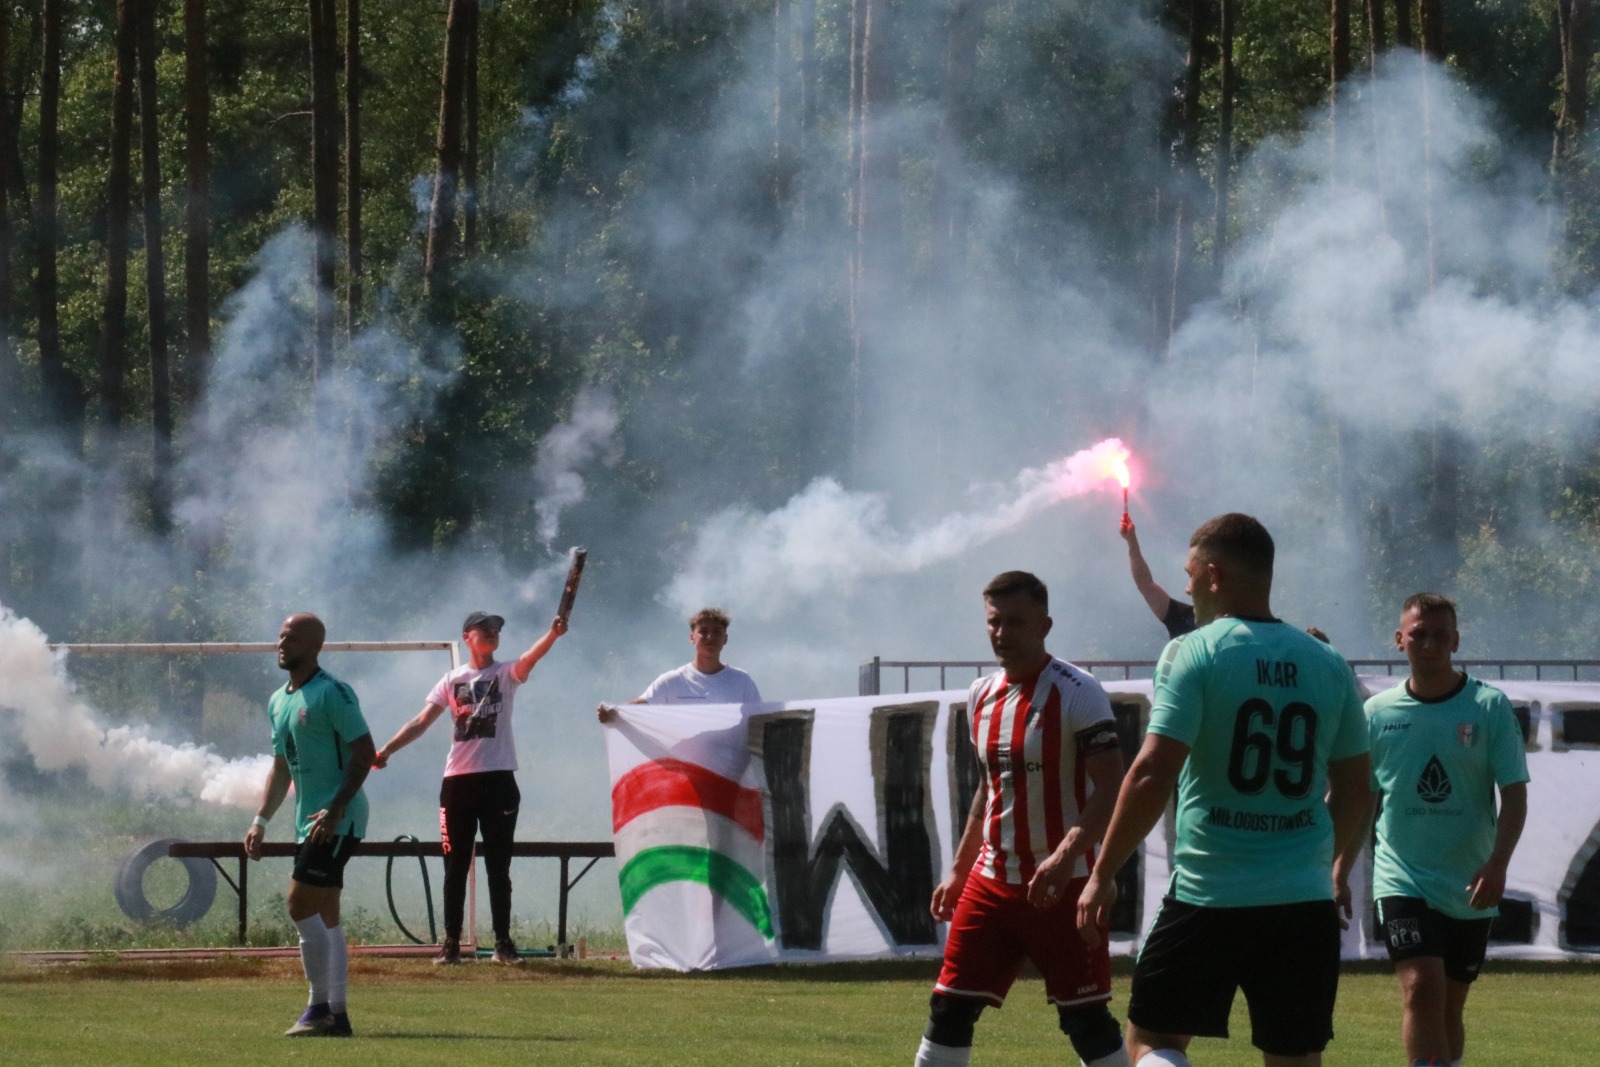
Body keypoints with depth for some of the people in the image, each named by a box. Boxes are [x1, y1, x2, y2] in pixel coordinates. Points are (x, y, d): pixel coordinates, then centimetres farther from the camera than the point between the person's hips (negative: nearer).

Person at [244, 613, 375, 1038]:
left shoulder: (332, 693, -12)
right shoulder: (278, 702, 15)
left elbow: (364, 752, -16)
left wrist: (335, 809, -23)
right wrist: (261, 820, 15)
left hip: (339, 818, -9)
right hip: (309, 820, 9)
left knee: (301, 906, -14)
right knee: (324, 918, 8)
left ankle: (319, 1007, -9)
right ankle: (336, 1015, 11)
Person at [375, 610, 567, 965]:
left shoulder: (506, 674, 5)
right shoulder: (452, 680, 9)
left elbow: (530, 658, -16)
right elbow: (422, 721, 3)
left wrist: (553, 635, -37)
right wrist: (387, 749, -9)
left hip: (499, 779, -1)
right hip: (458, 779, 1)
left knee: (498, 867, 3)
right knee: (456, 866, 3)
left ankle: (503, 942, 8)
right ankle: (451, 942, 6)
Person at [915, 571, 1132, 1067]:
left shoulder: (1076, 693, -13)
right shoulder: (983, 696, 10)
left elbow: (1111, 790, -19)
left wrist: (1066, 855, -33)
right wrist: (958, 870, 21)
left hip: (1059, 886, -6)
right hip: (992, 879, 7)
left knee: (1086, 1021, -3)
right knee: (950, 1010, 4)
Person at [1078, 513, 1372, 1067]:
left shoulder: (1194, 653, -7)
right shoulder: (1327, 664, 9)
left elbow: (1153, 774, -14)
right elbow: (1354, 789, 14)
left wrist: (1102, 875, -6)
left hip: (1207, 895, -4)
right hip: (1304, 898, 4)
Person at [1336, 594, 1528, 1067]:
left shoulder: (1489, 706, -2)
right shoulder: (1378, 712, 3)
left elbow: (1514, 793, -3)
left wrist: (1497, 863, -17)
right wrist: (1339, 873, 6)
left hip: (1469, 887, 1)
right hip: (1402, 880, -1)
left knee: (1449, 1007, 8)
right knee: (1421, 989, -18)